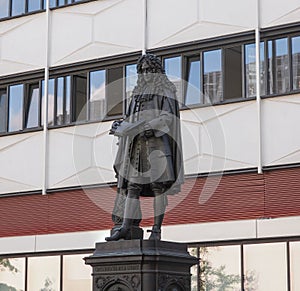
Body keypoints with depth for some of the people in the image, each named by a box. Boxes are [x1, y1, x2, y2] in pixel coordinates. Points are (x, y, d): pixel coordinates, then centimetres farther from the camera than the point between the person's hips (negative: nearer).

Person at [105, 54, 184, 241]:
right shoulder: (139, 92, 23)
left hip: (157, 141, -6)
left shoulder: (166, 90, 5)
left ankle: (157, 229, -10)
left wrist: (149, 127, -20)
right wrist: (121, 126, 0)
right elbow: (133, 119, 20)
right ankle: (126, 229, -7)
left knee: (158, 184, -11)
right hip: (138, 143, 6)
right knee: (132, 186, -3)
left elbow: (168, 116, -8)